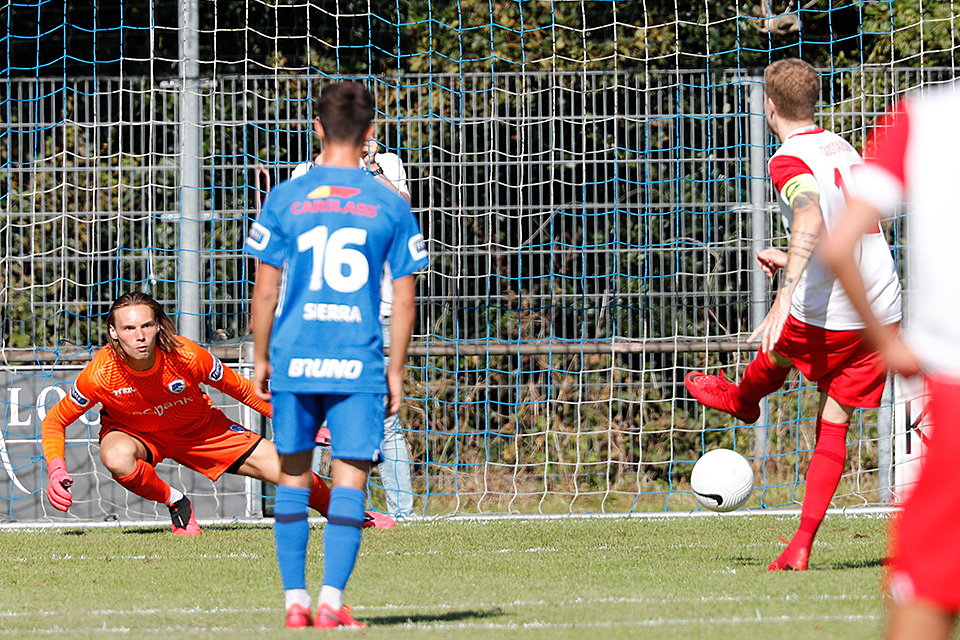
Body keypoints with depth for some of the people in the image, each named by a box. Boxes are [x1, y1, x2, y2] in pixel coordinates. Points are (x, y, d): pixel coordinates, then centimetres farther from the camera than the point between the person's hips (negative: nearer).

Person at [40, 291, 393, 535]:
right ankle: (175, 502, -6)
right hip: (132, 431, -1)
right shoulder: (100, 375, -32)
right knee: (117, 459, -39)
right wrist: (56, 472, -31)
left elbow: (240, 388, -12)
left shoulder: (186, 356, -31)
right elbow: (54, 421, -15)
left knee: (284, 467, -7)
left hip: (198, 428, 1)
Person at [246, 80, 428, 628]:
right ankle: (332, 602, -7)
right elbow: (405, 300, 2)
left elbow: (266, 291, 2)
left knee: (294, 477, 11)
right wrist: (396, 371, 10)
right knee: (350, 480, 2)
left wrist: (262, 359, 13)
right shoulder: (390, 205, 1)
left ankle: (295, 600, 10)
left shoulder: (285, 199, 1)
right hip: (358, 364, -1)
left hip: (294, 359, 1)